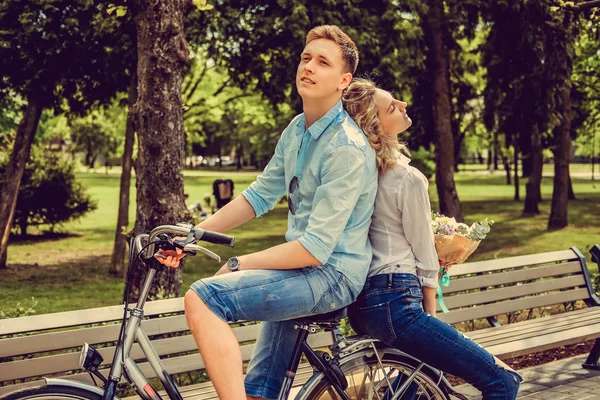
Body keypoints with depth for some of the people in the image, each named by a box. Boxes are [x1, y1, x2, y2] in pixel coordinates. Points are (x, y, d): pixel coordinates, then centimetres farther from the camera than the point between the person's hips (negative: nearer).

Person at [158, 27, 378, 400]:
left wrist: (238, 265, -16)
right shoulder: (297, 130, 9)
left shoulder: (347, 148, -20)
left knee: (202, 297, -25)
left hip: (333, 273, -9)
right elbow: (260, 194, 14)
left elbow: (315, 249, -24)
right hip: (301, 270, 9)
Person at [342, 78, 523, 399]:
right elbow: (425, 258, -7)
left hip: (362, 301, 10)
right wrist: (430, 315, 6)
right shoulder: (408, 179, -14)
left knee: (419, 360, 40)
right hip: (394, 304, -10)